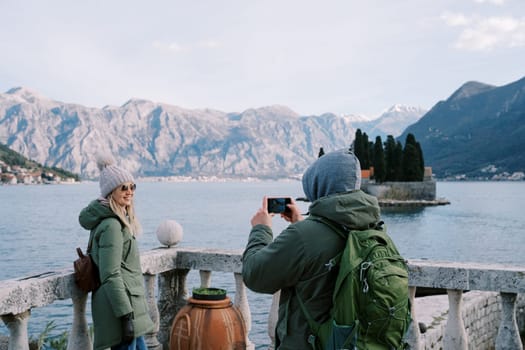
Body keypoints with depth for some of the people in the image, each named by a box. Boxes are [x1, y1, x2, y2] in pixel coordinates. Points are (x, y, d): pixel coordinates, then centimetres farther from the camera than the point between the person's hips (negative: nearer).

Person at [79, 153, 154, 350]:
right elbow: (110, 275, -21)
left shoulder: (119, 221, 14)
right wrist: (126, 316, -22)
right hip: (119, 303, -10)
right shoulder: (111, 225, -17)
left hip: (129, 302, 10)